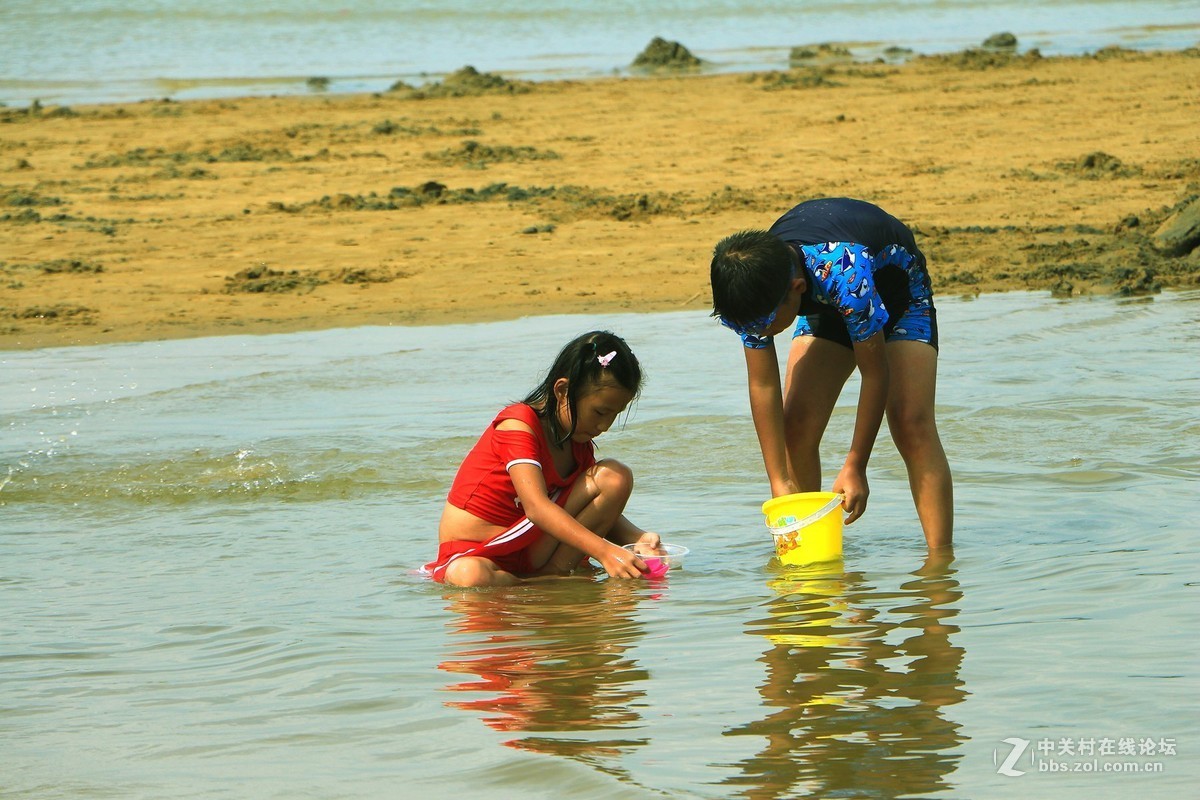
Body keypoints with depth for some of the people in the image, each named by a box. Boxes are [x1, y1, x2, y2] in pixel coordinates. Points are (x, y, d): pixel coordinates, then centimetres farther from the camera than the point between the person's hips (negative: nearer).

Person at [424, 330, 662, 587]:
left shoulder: (579, 443, 8)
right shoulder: (518, 424, -19)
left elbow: (601, 513, 12)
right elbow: (537, 507, -31)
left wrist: (637, 538, -12)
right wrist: (605, 551, -40)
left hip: (533, 551, 7)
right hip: (471, 552, -7)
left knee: (616, 476, -8)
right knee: (468, 577, -45)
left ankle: (553, 574, -14)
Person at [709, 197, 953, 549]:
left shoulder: (844, 272, -44)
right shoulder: (751, 289, -28)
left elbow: (875, 372, -32)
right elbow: (763, 385, -19)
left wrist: (854, 468, -26)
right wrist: (780, 482, -21)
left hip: (896, 288, -5)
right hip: (825, 304, 5)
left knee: (911, 425, -22)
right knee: (796, 425, -10)